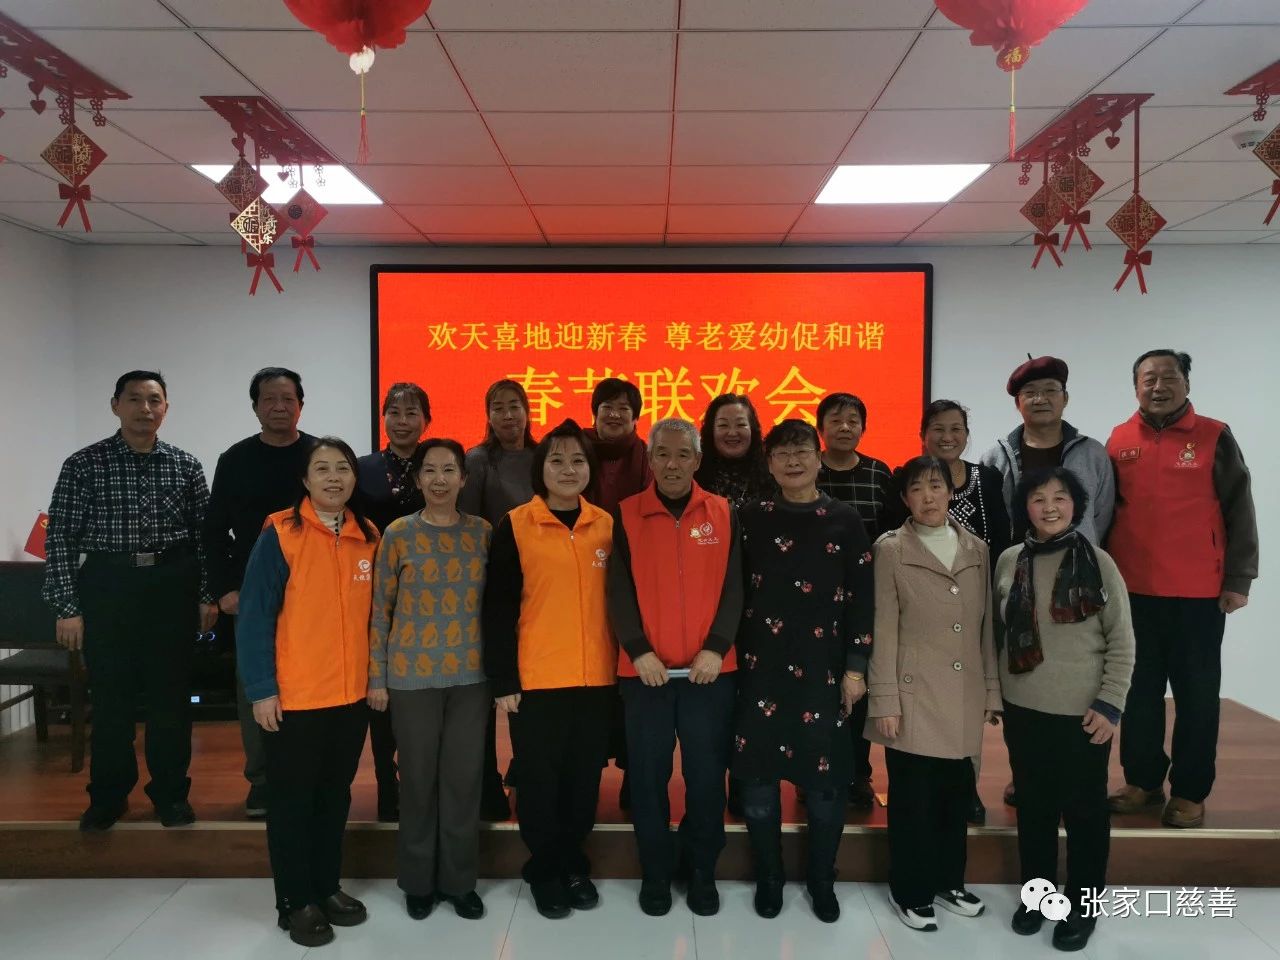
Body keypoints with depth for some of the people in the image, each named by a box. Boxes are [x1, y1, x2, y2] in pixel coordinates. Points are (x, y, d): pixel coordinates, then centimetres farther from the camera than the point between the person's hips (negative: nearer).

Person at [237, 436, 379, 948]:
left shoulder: (368, 538, 4)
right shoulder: (280, 534, -11)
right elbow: (255, 616, -11)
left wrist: (376, 676, 10)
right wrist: (261, 688, -15)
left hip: (352, 695, 5)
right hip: (292, 697, -4)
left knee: (335, 796, 16)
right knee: (292, 800, 9)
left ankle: (327, 888, 32)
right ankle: (295, 902, 23)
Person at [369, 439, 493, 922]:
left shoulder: (483, 532, 4)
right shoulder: (398, 533, -1)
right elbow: (381, 609, 1)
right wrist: (377, 677, -1)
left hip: (471, 674, 1)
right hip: (412, 675, -1)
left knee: (464, 777, 7)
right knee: (418, 778, 8)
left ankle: (460, 880, 22)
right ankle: (418, 881, 25)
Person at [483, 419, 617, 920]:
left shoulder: (606, 526, 6)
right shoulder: (515, 526, -4)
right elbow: (498, 608, -5)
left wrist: (621, 665, 9)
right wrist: (502, 680, -8)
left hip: (596, 678, 3)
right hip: (536, 680, -3)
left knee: (584, 779, 12)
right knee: (539, 780, 7)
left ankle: (574, 865, 32)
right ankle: (544, 872, 27)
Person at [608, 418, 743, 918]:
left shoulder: (724, 514, 5)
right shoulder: (627, 515, 3)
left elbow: (734, 587, 0)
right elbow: (620, 591, -2)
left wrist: (717, 648, -11)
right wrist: (638, 650, -13)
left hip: (710, 668, 1)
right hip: (645, 669, 0)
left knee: (706, 773, 7)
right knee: (648, 775, 7)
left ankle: (702, 873, 25)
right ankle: (654, 874, 23)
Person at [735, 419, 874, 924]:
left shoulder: (845, 521, 2)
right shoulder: (751, 519, 4)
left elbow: (862, 599, 1)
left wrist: (856, 666, -3)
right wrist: (730, 656, 1)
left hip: (824, 669, -1)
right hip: (761, 668, 1)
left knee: (825, 780, 5)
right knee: (758, 776, 6)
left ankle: (823, 884, 26)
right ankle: (768, 881, 25)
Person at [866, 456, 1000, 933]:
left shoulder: (977, 550, 7)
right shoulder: (891, 550, -5)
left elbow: (986, 627, 9)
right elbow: (884, 631, -7)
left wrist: (992, 691, 7)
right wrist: (885, 701, -10)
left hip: (964, 698, 4)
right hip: (914, 697, -4)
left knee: (957, 794, 15)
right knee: (912, 798, 6)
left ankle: (948, 880, 34)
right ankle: (910, 890, 23)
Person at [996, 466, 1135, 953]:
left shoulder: (1097, 562, -8)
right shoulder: (1009, 561, 0)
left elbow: (1122, 643, -6)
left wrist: (1110, 705, -10)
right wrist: (994, 693, 9)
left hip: (1083, 714, -3)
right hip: (1023, 711, 3)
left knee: (1084, 811, 10)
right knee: (1033, 807, 15)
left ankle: (1081, 907, 28)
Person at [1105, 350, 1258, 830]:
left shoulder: (1215, 437, 0)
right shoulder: (1119, 441, 6)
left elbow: (1239, 513, 0)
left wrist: (1238, 579, -4)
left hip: (1198, 593, -2)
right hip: (1132, 591, 3)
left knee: (1196, 694, 6)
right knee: (1139, 692, 11)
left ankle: (1190, 792, 16)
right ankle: (1142, 780, 24)